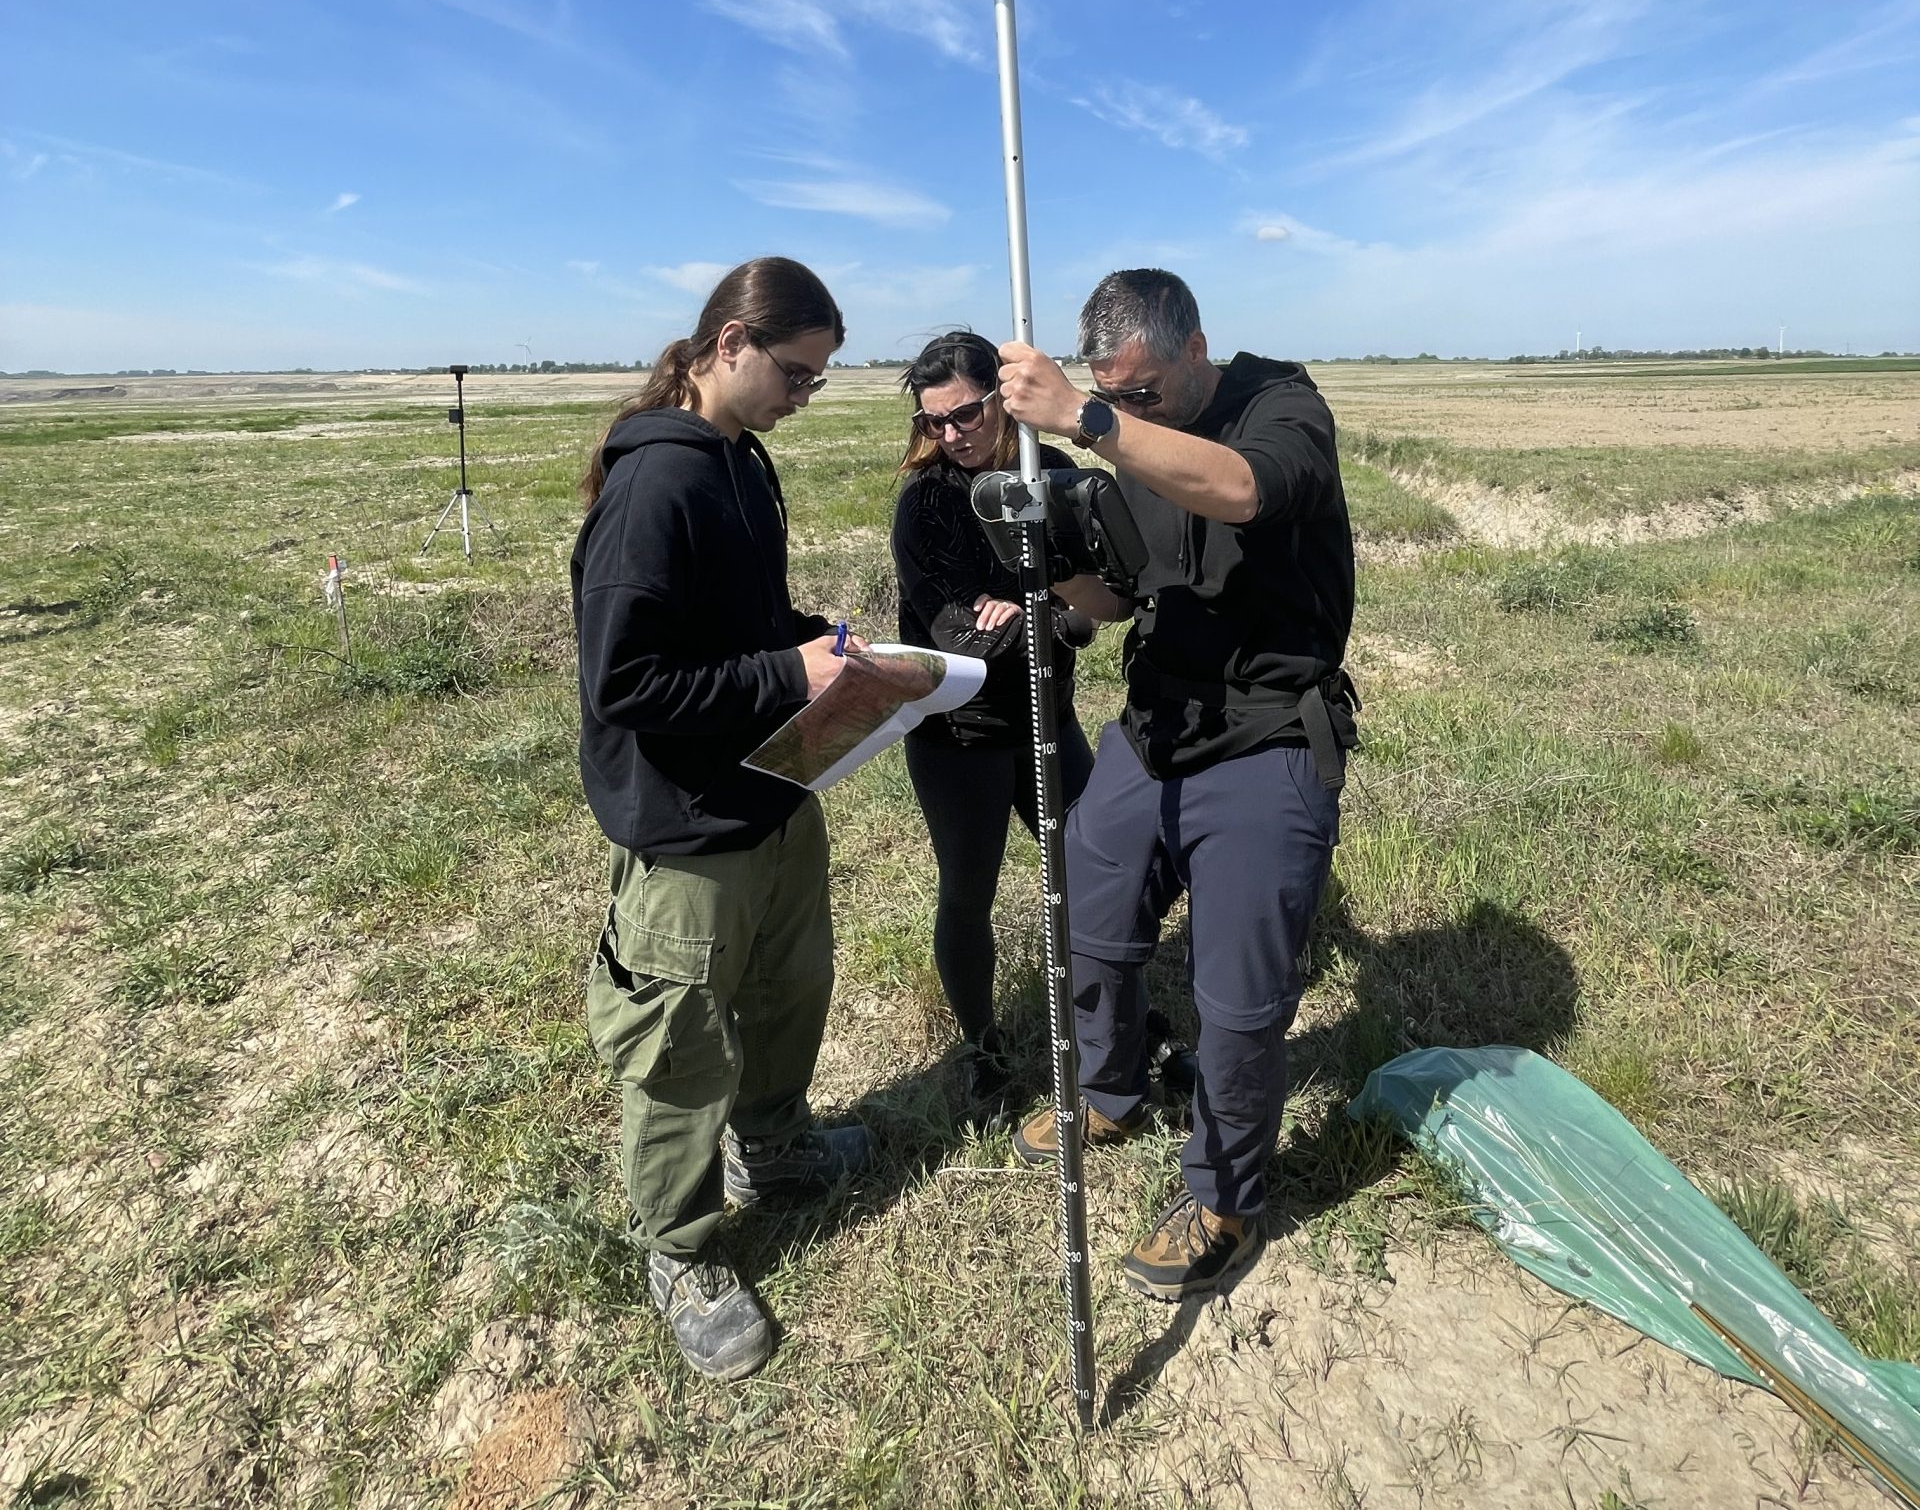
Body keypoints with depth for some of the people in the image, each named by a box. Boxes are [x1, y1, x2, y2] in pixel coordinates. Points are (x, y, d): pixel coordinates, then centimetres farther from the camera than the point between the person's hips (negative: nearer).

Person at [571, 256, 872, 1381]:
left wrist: (820, 642, 2)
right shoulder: (655, 485, -23)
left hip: (776, 795, 9)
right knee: (684, 1056, 10)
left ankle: (770, 1149, 51)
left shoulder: (743, 463, 6)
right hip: (689, 829, -9)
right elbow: (622, 684, -26)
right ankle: (683, 1255, 33)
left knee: (791, 992, 25)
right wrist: (789, 677, -23)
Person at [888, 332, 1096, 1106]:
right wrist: (1050, 619, -25)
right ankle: (981, 1048, 33)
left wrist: (1016, 616, -24)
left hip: (1044, 716, 3)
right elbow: (949, 627, -20)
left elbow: (1087, 600, -7)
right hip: (956, 729, -3)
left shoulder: (1053, 474, -2)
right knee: (967, 895, 9)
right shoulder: (924, 497, -11)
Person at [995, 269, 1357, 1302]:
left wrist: (1081, 417, -39)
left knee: (1239, 1004, 0)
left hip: (1263, 759, -7)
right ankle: (1112, 1097, 46)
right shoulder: (1136, 446, 10)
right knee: (1094, 934, 17)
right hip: (1149, 740, 7)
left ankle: (1222, 1203, 24)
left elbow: (1241, 488, -34)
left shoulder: (1282, 403, -9)